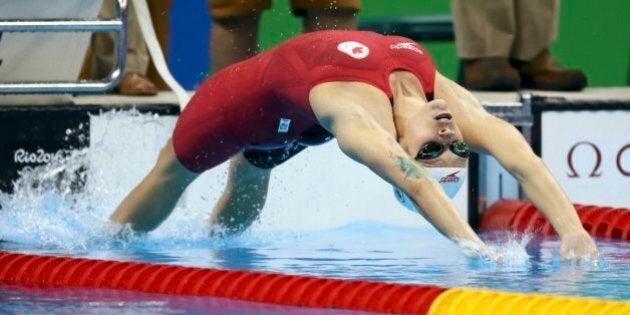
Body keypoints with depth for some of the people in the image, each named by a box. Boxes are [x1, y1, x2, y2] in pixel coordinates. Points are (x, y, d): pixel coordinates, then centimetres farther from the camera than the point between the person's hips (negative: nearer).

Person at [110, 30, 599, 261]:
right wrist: (471, 245, -83)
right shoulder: (363, 117, -54)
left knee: (246, 197, 32)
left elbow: (525, 162, -51)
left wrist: (573, 231, -64)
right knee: (176, 169, 21)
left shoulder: (451, 101, -40)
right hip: (257, 94, -5)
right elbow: (414, 183, -70)